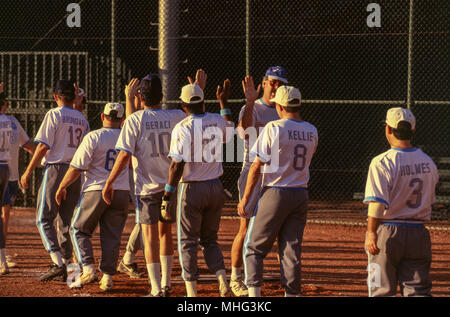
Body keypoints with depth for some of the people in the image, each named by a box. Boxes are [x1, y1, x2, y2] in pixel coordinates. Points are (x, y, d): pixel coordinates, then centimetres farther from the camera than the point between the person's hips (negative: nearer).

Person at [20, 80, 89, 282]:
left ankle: (58, 263, -19)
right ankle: (65, 267, 8)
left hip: (55, 169, -6)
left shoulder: (54, 114, -6)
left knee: (44, 219, -4)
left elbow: (44, 145, -11)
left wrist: (28, 171, -7)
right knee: (66, 221, 11)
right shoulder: (82, 119, 13)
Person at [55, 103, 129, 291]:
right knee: (112, 235, 8)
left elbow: (77, 168, -10)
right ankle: (107, 276, 2)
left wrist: (62, 187, 2)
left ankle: (88, 268, -6)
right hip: (121, 193, 3)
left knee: (79, 229, 10)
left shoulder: (93, 137, -10)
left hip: (95, 191, -3)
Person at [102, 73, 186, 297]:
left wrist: (109, 183, -6)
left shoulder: (134, 120, -9)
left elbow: (124, 155, -13)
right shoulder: (175, 118, 0)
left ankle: (157, 291, -9)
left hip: (147, 186, -4)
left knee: (150, 237, -2)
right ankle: (166, 286, 23)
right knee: (165, 233, 18)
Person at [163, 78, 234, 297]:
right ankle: (223, 284, -2)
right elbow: (231, 133, 27)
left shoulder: (183, 128, -13)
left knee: (187, 242, 4)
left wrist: (167, 195, -13)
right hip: (215, 188, 5)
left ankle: (192, 293, -1)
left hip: (191, 189, -5)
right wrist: (223, 102, 32)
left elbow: (177, 165, -17)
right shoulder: (217, 121, 1)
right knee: (210, 240, 16)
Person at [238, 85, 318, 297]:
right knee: (291, 250, 7)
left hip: (274, 194, -5)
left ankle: (254, 293, -5)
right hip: (300, 195, 5)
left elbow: (257, 166, -10)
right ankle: (291, 294, 4)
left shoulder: (273, 128, -10)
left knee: (254, 247, 4)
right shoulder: (311, 132, 5)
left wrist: (245, 199, -4)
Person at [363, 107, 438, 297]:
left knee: (381, 291, 7)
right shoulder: (428, 163, 5)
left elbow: (378, 202, -23)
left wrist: (371, 233, -27)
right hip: (419, 235, 4)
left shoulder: (382, 162, -13)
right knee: (418, 290, 2)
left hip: (387, 232, -4)